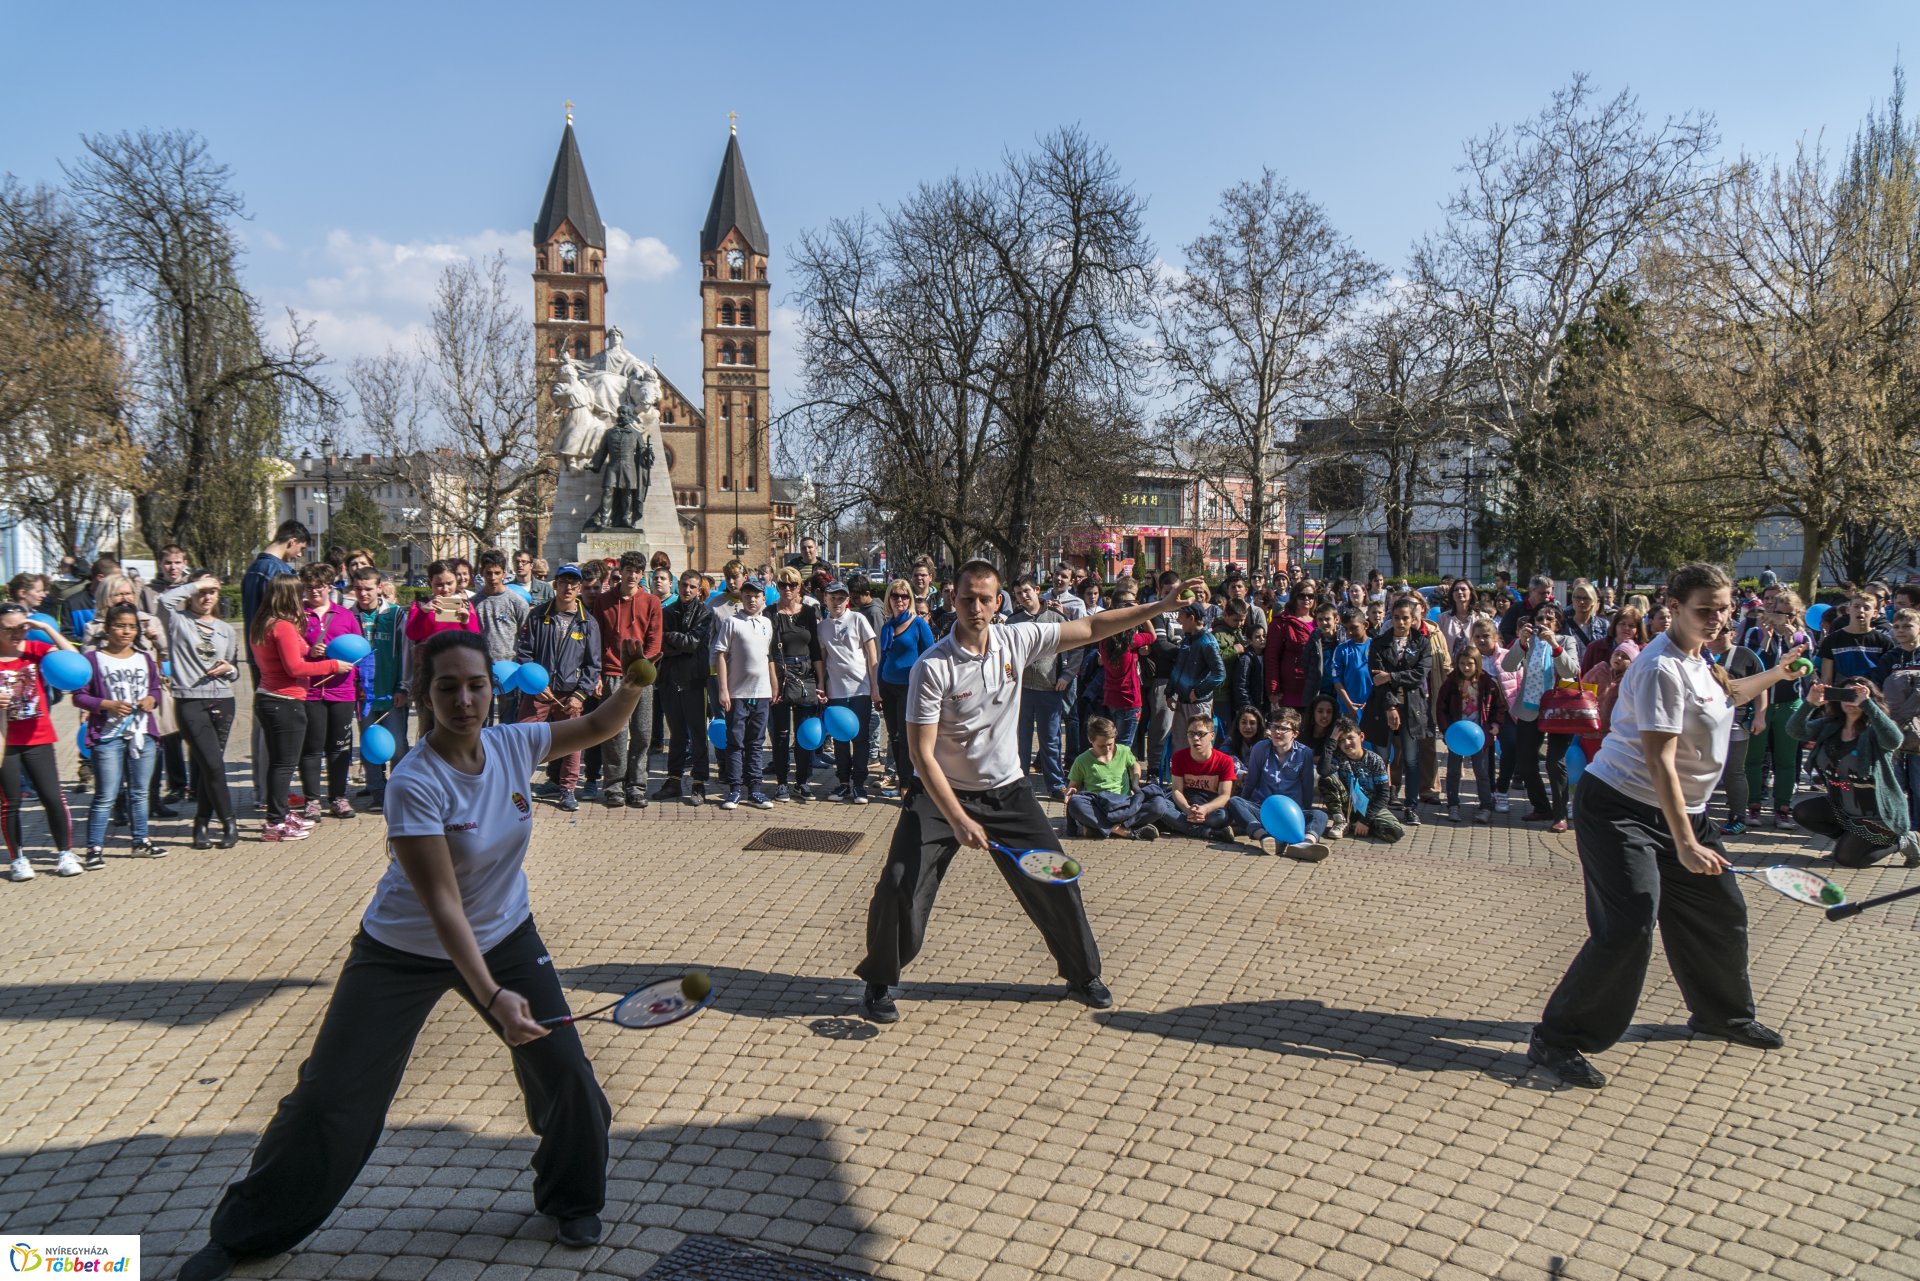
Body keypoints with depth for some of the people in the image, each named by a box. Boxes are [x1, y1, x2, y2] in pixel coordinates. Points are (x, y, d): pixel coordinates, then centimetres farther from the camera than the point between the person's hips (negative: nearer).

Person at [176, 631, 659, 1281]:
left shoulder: (513, 744, -12)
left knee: (566, 1070, -2)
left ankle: (571, 1201, 25)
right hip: (403, 952, -4)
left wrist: (636, 680, -16)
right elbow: (441, 903, -30)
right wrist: (492, 995, -38)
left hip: (506, 936, 4)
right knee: (330, 1096, 1)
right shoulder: (414, 783, -27)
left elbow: (599, 725, 4)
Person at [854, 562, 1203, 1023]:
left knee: (1056, 881, 5)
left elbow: (1091, 628, -1)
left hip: (1007, 791, 4)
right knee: (900, 887, -14)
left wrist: (1163, 605, -6)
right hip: (942, 793, -4)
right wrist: (958, 819, -28)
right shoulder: (932, 667, -21)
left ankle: (1083, 976, 27)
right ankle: (878, 983, 10)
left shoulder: (1016, 641, -8)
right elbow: (922, 753, -21)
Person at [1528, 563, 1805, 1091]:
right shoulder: (1662, 668, -21)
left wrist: (1775, 674, 33)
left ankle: (1722, 1014, 42)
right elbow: (1659, 761, -26)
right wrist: (1685, 843, -30)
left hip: (1680, 811, 10)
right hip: (1620, 811, -10)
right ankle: (1555, 1041, -11)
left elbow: (1720, 700, 37)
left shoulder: (1696, 660, 9)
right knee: (1629, 926, -19)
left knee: (1721, 910, 17)